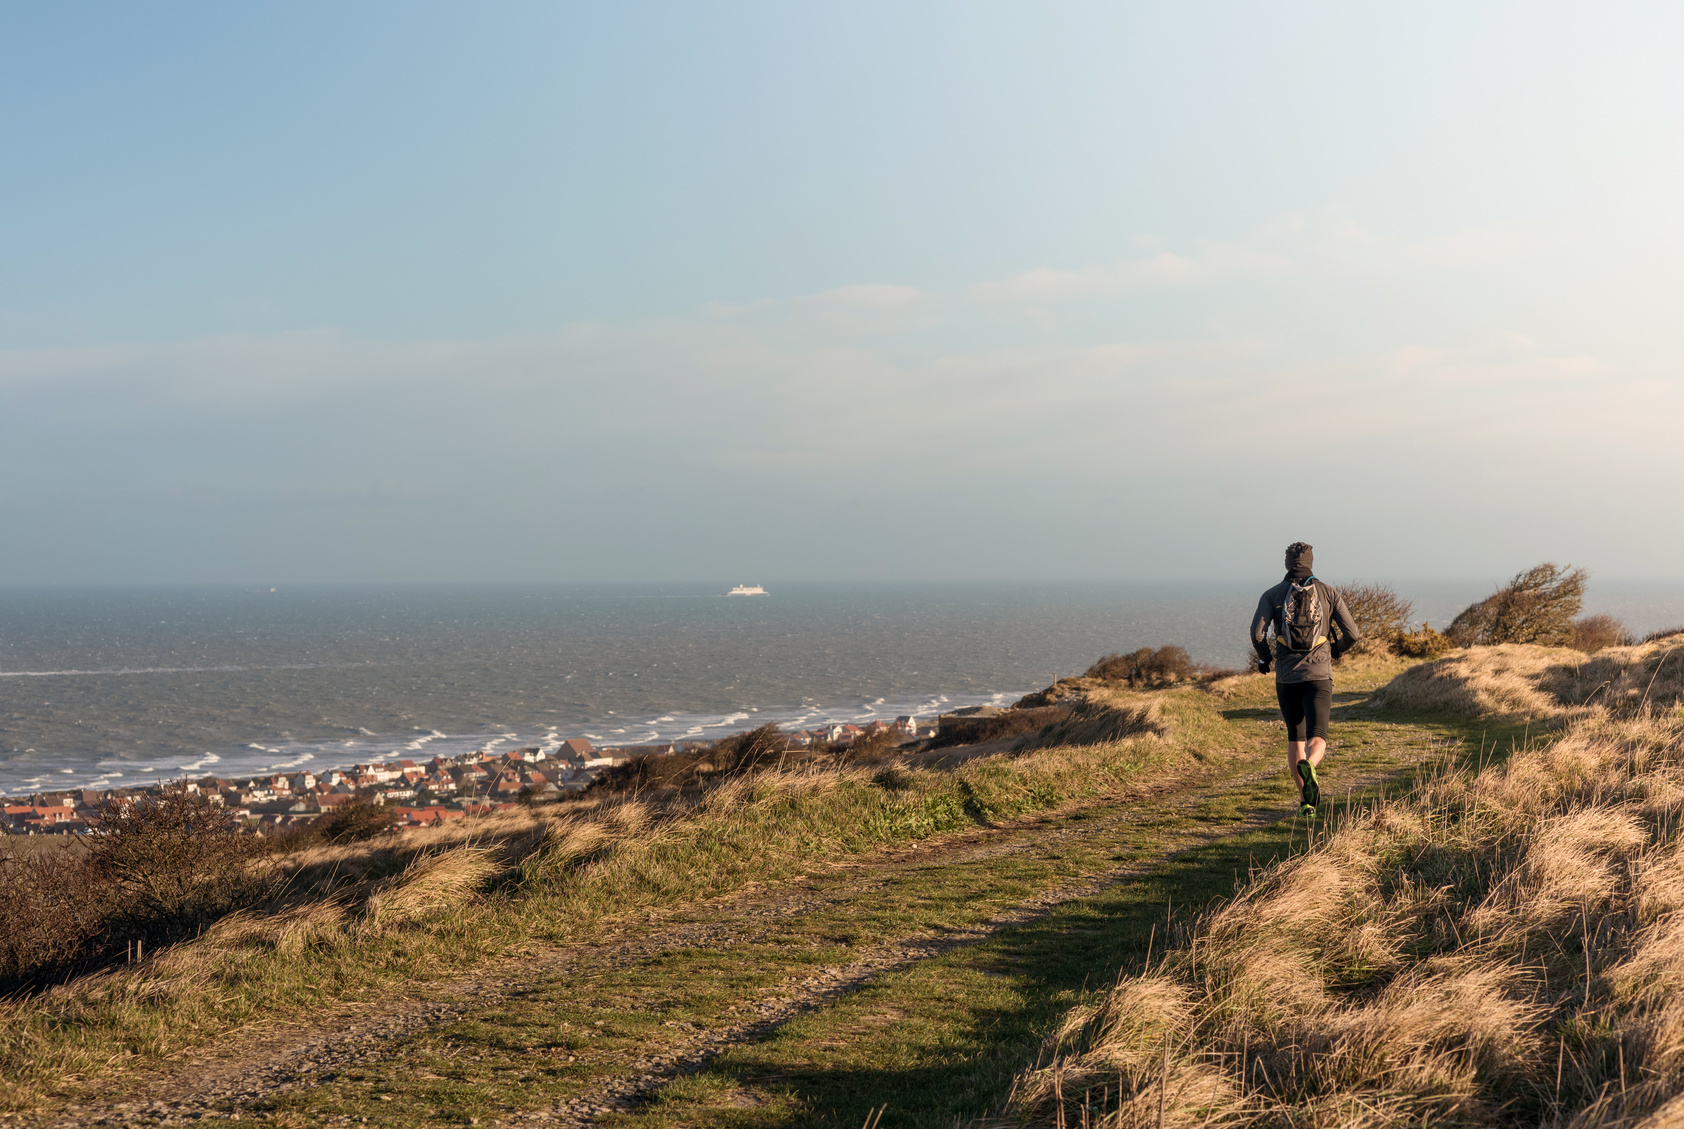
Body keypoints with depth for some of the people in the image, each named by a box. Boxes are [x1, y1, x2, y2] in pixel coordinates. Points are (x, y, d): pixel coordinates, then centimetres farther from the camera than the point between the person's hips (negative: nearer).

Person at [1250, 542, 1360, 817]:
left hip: (1286, 678, 1)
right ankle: (1308, 767, -44)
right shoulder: (1329, 592, 6)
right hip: (1318, 675, -1)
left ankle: (1306, 800, 16)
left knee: (1295, 739, 17)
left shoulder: (1272, 595, 4)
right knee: (1317, 740, -9)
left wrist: (1264, 658, 10)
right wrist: (1336, 650, 25)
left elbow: (1257, 632, -10)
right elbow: (1352, 634, 3)